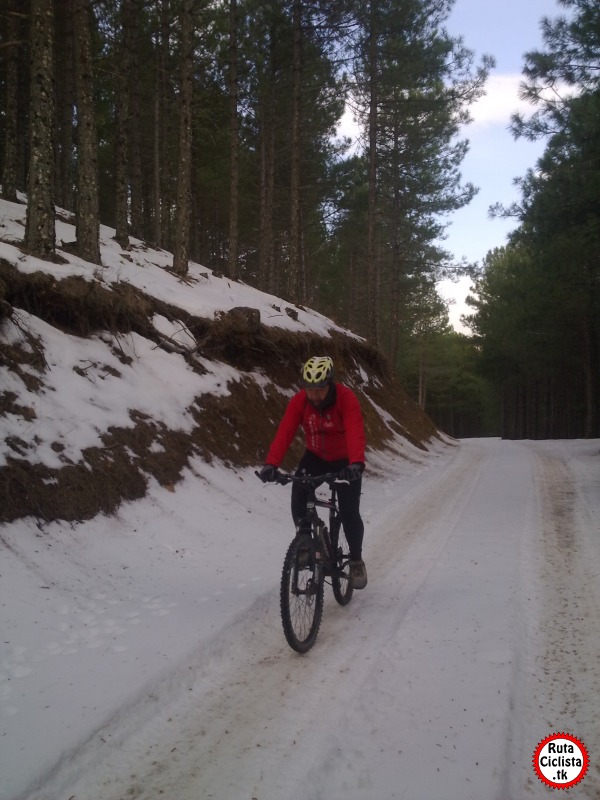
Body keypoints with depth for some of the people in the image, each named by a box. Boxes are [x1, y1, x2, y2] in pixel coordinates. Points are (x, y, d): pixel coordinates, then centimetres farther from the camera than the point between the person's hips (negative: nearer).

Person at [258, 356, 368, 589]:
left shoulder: (346, 398, -28)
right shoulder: (299, 401, -19)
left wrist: (356, 463, -58)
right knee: (298, 497, -20)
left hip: (345, 460, -3)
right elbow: (284, 432, -28)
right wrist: (271, 464, -43)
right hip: (315, 457, 3)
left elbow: (355, 433, -41)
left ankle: (356, 560, 14)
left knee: (349, 512, -10)